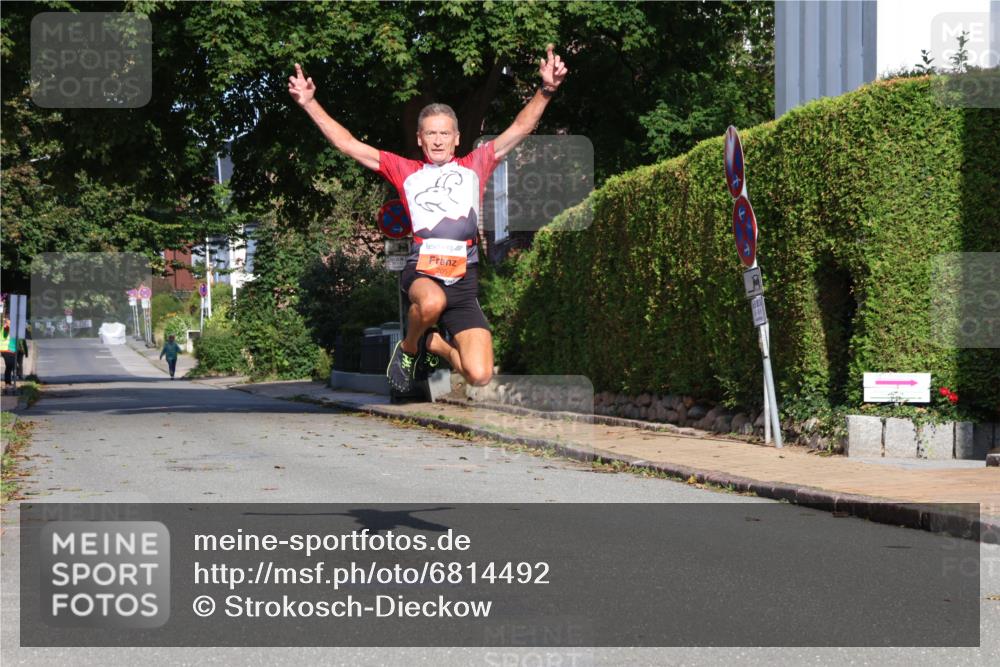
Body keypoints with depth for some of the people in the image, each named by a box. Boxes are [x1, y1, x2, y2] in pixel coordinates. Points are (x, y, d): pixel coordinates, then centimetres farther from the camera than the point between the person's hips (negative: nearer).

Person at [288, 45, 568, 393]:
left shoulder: (474, 166, 14)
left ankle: (431, 344, 22)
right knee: (432, 302, -41)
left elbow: (520, 129, 8)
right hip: (420, 272, -1)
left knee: (480, 376, -12)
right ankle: (408, 348, -5)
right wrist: (309, 103, 9)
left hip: (464, 280, 1)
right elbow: (347, 143, 14)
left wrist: (545, 91, -7)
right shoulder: (406, 171, 14)